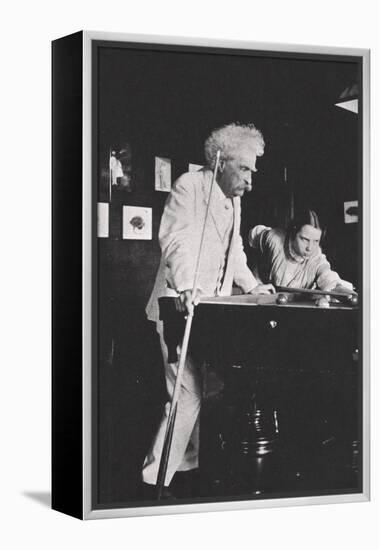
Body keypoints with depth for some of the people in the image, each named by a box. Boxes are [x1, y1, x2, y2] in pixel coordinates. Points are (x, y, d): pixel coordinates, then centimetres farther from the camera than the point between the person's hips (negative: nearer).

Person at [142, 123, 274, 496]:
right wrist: (185, 288, -37)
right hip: (181, 307, -9)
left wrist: (251, 286, 17)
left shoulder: (234, 200, 17)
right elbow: (176, 240, -23)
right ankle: (154, 479, -8)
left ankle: (191, 463, 20)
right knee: (189, 394, -13)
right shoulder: (188, 186, -10)